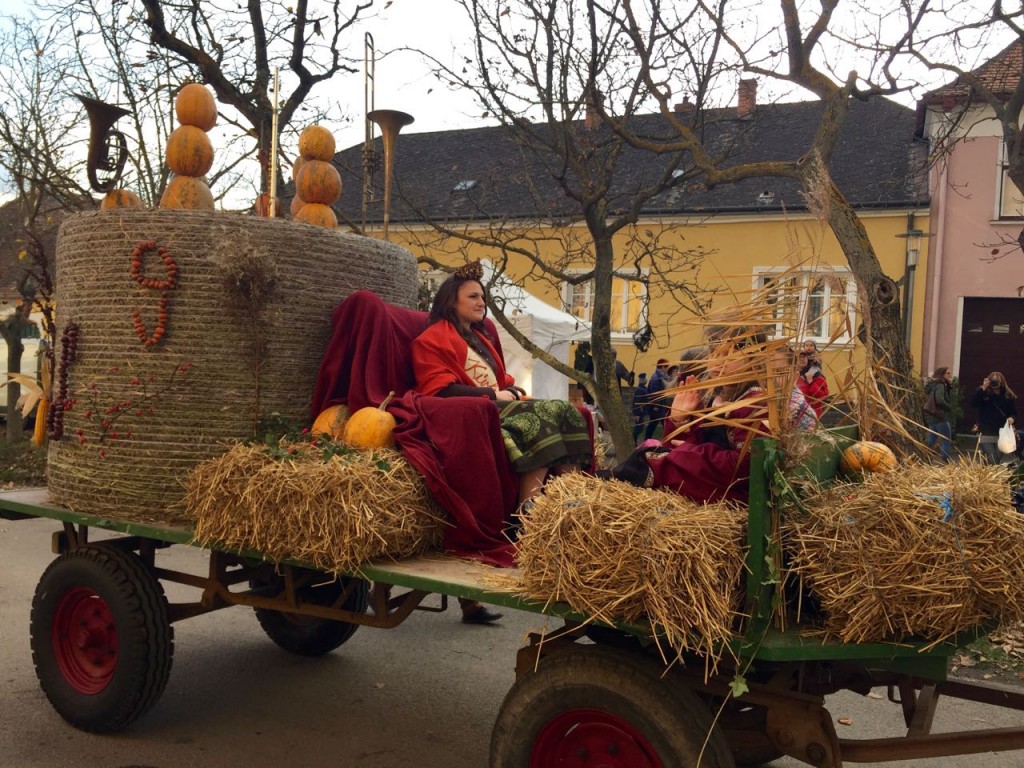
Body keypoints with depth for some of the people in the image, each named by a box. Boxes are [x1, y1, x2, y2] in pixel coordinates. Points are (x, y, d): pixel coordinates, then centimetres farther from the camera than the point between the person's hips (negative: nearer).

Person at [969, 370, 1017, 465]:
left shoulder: (1008, 395, 4)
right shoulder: (983, 393, 1)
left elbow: (1014, 412, 9)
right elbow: (973, 404, -16)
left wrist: (1011, 418, -15)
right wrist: (983, 388, -20)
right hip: (986, 434, -1)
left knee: (1002, 462, 1)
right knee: (992, 463, -4)